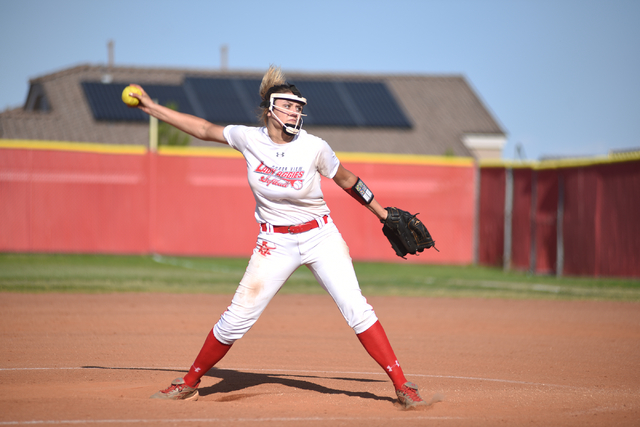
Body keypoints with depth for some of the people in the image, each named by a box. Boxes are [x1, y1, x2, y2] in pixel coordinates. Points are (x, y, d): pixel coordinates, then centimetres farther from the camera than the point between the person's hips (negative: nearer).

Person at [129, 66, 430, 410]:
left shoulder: (314, 148, -12)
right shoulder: (249, 139, -8)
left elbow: (346, 180, 4)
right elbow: (204, 129, 4)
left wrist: (384, 215, 8)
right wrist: (151, 107, 6)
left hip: (320, 236, -1)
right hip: (275, 244, 1)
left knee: (355, 308, -12)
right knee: (236, 318, -2)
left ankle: (401, 385, -6)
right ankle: (189, 384, 17)